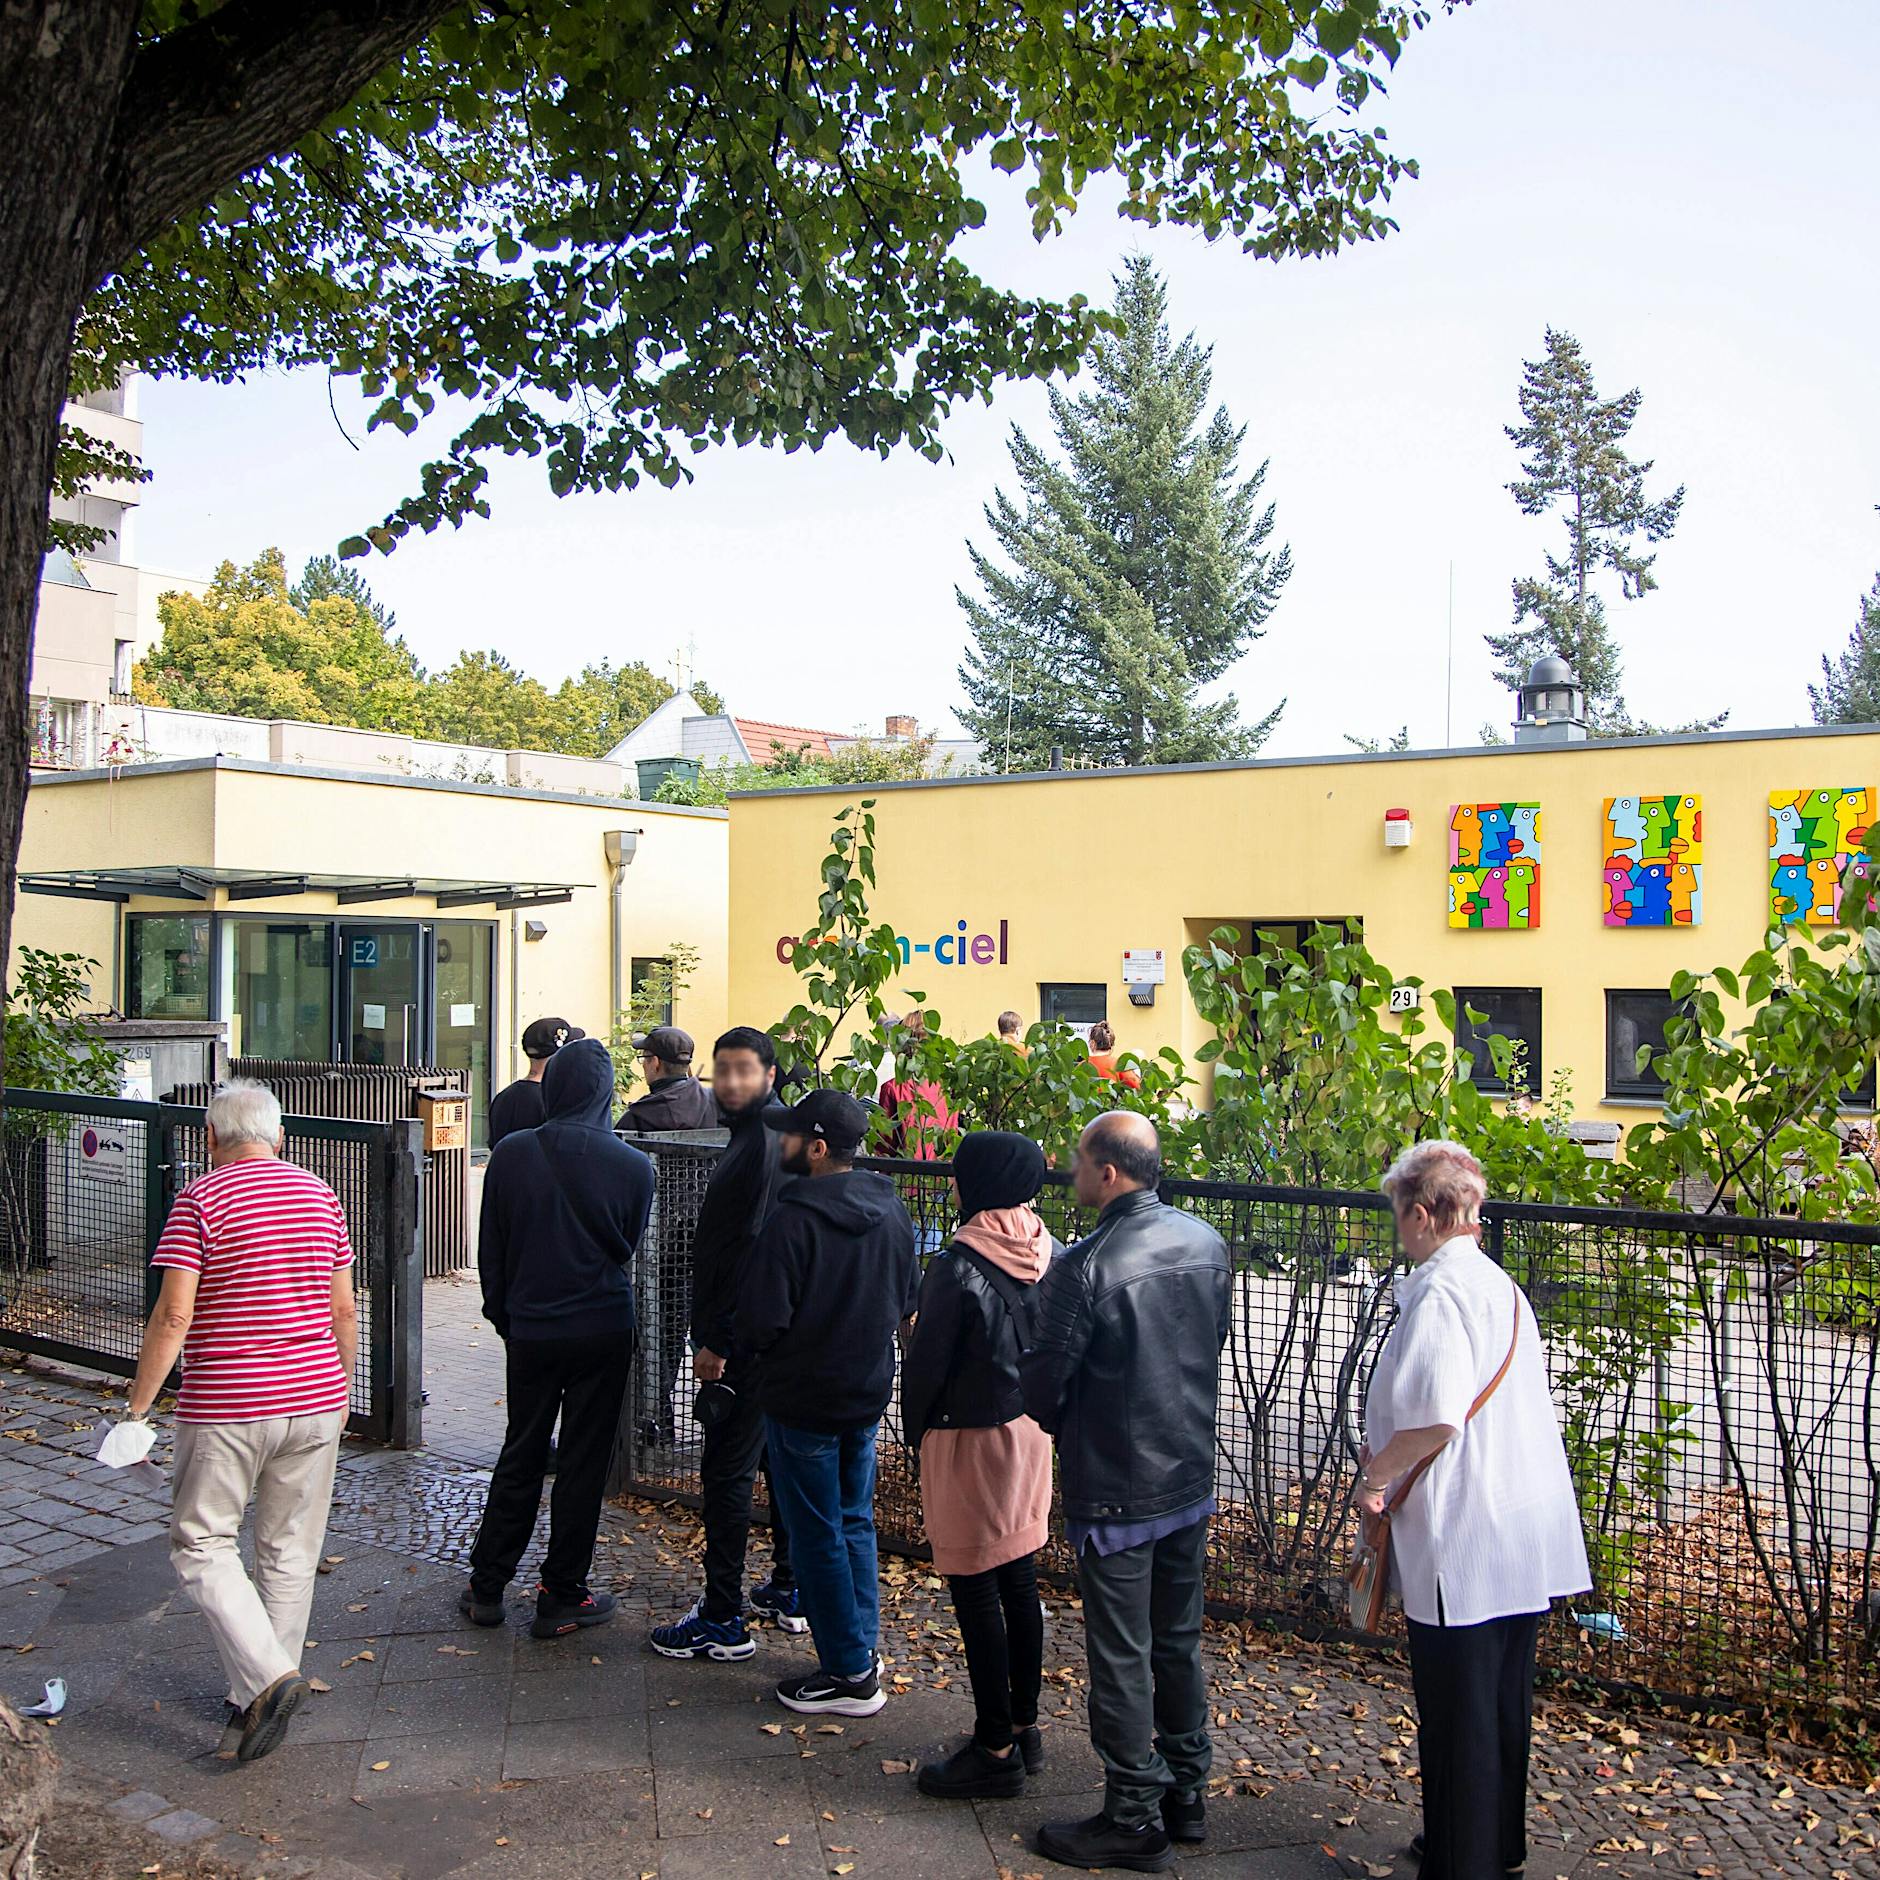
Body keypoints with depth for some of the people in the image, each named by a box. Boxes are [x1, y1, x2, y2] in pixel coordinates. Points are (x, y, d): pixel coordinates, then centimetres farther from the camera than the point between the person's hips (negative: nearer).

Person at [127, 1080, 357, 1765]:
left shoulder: (201, 1200, -9)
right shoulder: (319, 1196, 6)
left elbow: (173, 1315, -14)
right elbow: (344, 1311, 8)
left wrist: (137, 1406, -5)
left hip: (225, 1410, -4)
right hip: (314, 1402, 5)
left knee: (202, 1543, 9)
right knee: (290, 1551, 13)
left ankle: (266, 1676, -6)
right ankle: (255, 1703, 22)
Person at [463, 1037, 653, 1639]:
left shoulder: (511, 1155, -9)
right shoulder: (633, 1166, -13)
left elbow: (490, 1249, 2)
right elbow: (629, 1247, 3)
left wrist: (503, 1315, 15)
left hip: (530, 1330, 2)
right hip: (604, 1330, -2)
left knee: (520, 1456, 16)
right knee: (583, 1464, 8)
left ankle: (486, 1588, 24)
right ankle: (561, 1598, 16)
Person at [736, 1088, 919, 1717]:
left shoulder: (792, 1218, -23)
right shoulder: (892, 1212, 0)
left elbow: (762, 1323, -21)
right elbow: (907, 1301, 10)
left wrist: (729, 1343, -1)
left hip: (803, 1399, -7)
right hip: (868, 1392, 7)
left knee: (817, 1535, 6)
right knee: (855, 1523, 20)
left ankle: (849, 1672, 14)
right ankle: (863, 1650, 28)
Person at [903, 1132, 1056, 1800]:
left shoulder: (957, 1269, -21)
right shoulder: (1052, 1255, -2)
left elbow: (925, 1365, -13)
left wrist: (918, 1436, 4)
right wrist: (1035, 1408, 17)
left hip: (969, 1439, -7)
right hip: (1032, 1434, 7)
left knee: (976, 1593, 4)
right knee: (1020, 1582, 16)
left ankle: (994, 1750, 13)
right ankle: (1023, 1727, 29)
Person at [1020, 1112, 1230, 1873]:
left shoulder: (1086, 1267, -24)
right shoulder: (1206, 1243, -2)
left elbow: (1041, 1383, -16)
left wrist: (1068, 1430, 5)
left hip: (1114, 1491, -7)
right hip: (1190, 1477, 7)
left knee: (1121, 1657, 7)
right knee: (1178, 1643, 20)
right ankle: (1186, 1795, 34)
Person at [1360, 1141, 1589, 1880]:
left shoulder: (1440, 1292, -19)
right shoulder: (1499, 1285, 10)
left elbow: (1437, 1416, -29)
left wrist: (1376, 1475, -13)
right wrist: (1390, 1448, 15)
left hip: (1463, 1542, -9)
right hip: (1522, 1538, 10)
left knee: (1455, 1714, 4)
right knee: (1501, 1701, 21)